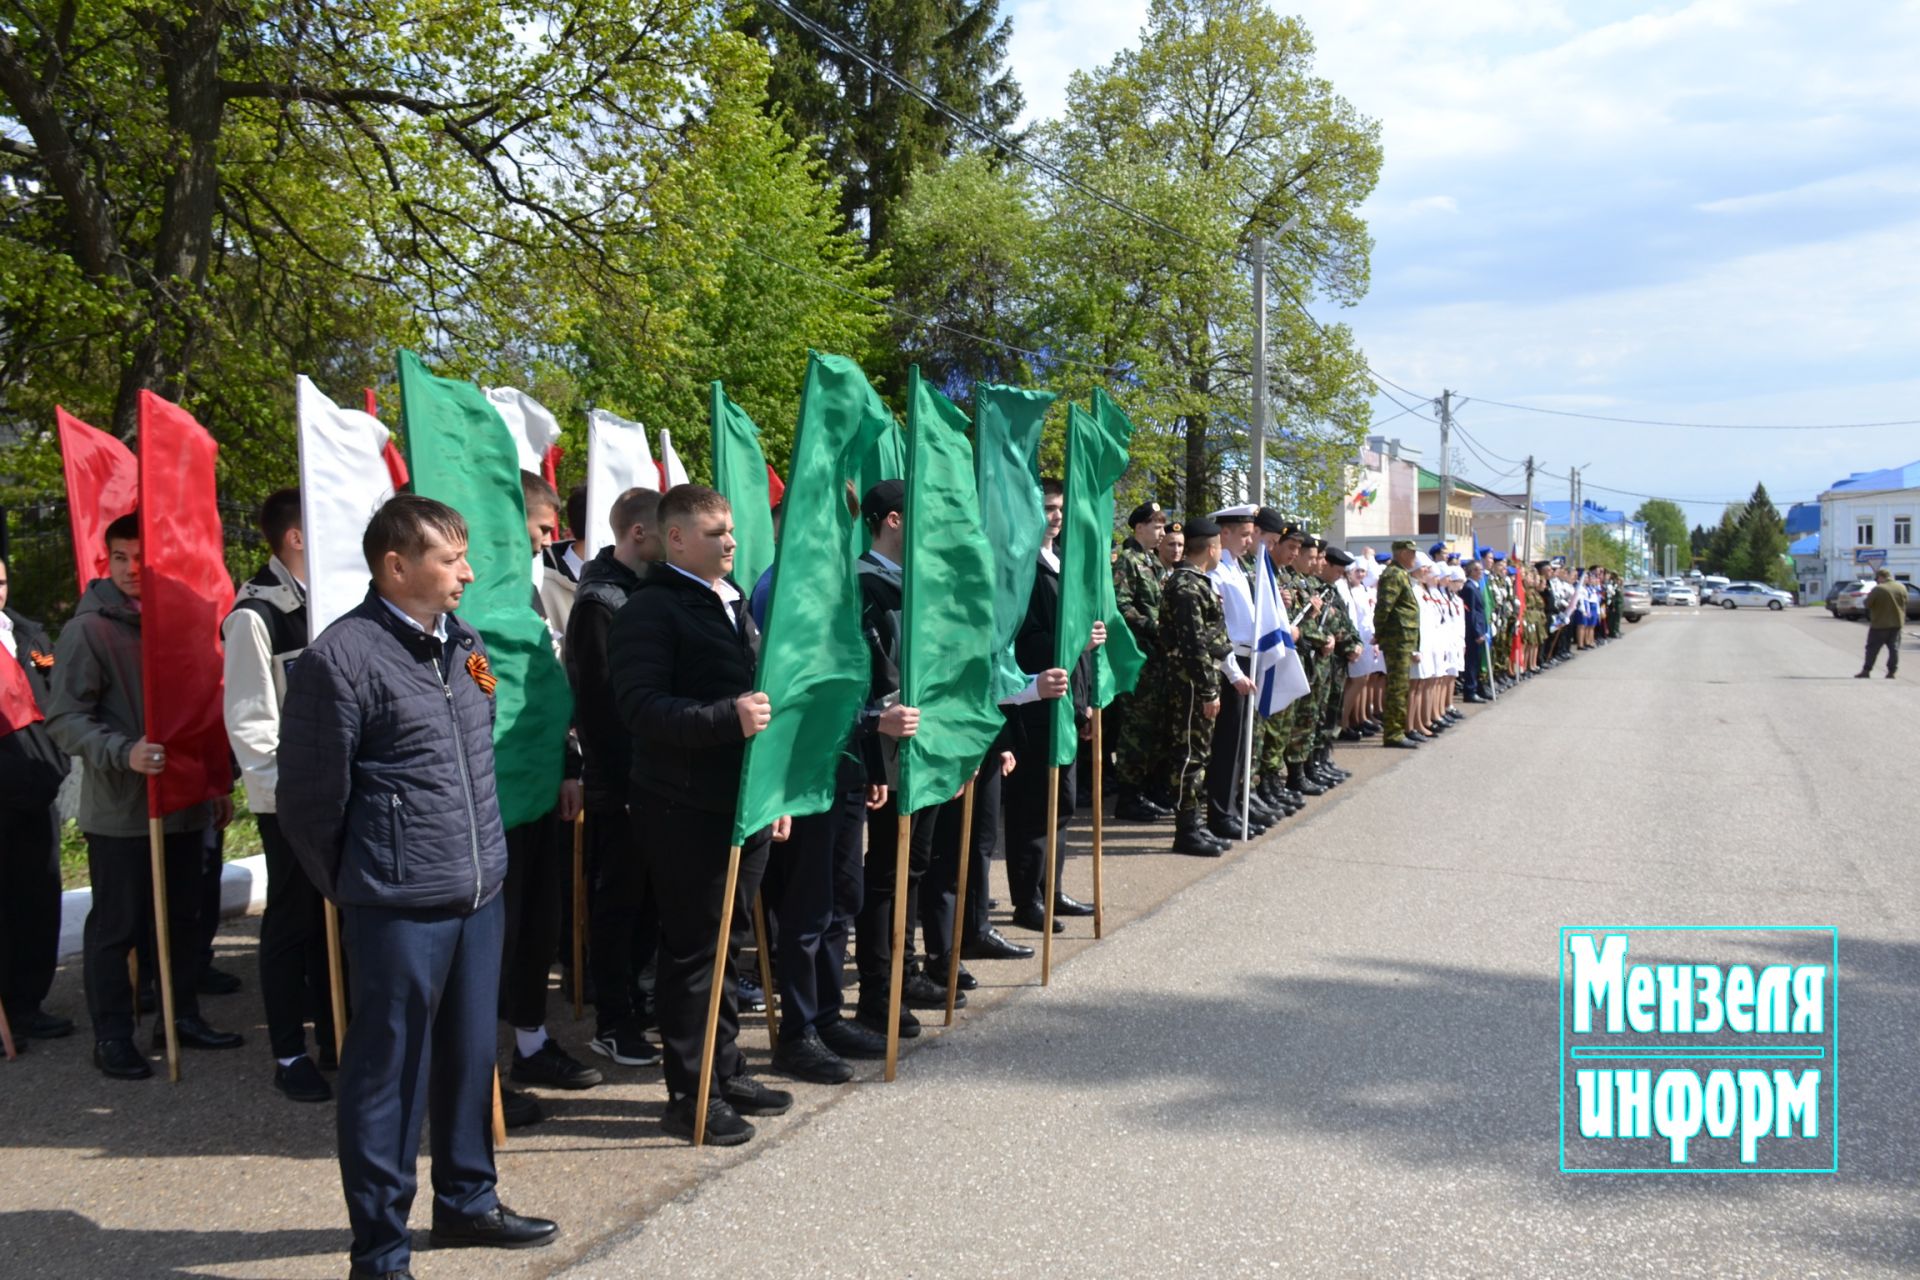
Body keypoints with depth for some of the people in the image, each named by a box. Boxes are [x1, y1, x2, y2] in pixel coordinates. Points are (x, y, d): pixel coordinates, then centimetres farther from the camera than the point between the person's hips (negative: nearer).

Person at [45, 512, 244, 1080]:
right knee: (117, 926, 2)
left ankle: (184, 1016, 27)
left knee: (185, 918, 14)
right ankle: (111, 1038, 14)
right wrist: (123, 753, -28)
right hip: (120, 812, -6)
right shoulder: (88, 629, -8)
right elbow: (65, 718, -13)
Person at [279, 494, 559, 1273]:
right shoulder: (341, 657, -13)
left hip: (480, 891, 7)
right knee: (386, 1071, 5)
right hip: (399, 904, -7)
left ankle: (465, 1200, 36)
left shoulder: (463, 641, 9)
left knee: (469, 1056, 18)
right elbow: (308, 798, -8)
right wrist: (351, 886, 3)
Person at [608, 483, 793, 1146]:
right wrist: (727, 718, -31)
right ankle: (690, 1095, 11)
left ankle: (726, 1072, 28)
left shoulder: (734, 602, 17)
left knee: (728, 943, 16)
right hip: (688, 810, -8)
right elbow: (640, 707, -20)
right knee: (692, 951, 1)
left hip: (747, 803, 8)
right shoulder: (650, 610, -10)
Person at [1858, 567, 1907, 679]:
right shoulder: (1902, 587, 2)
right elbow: (1905, 603, 12)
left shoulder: (1878, 589, -17)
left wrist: (1869, 596, 6)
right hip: (1897, 623, 5)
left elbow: (1867, 604, -12)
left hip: (1880, 624, -5)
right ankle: (1892, 671, 7)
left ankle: (1866, 670, 4)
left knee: (1872, 648, 3)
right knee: (1894, 647, 9)